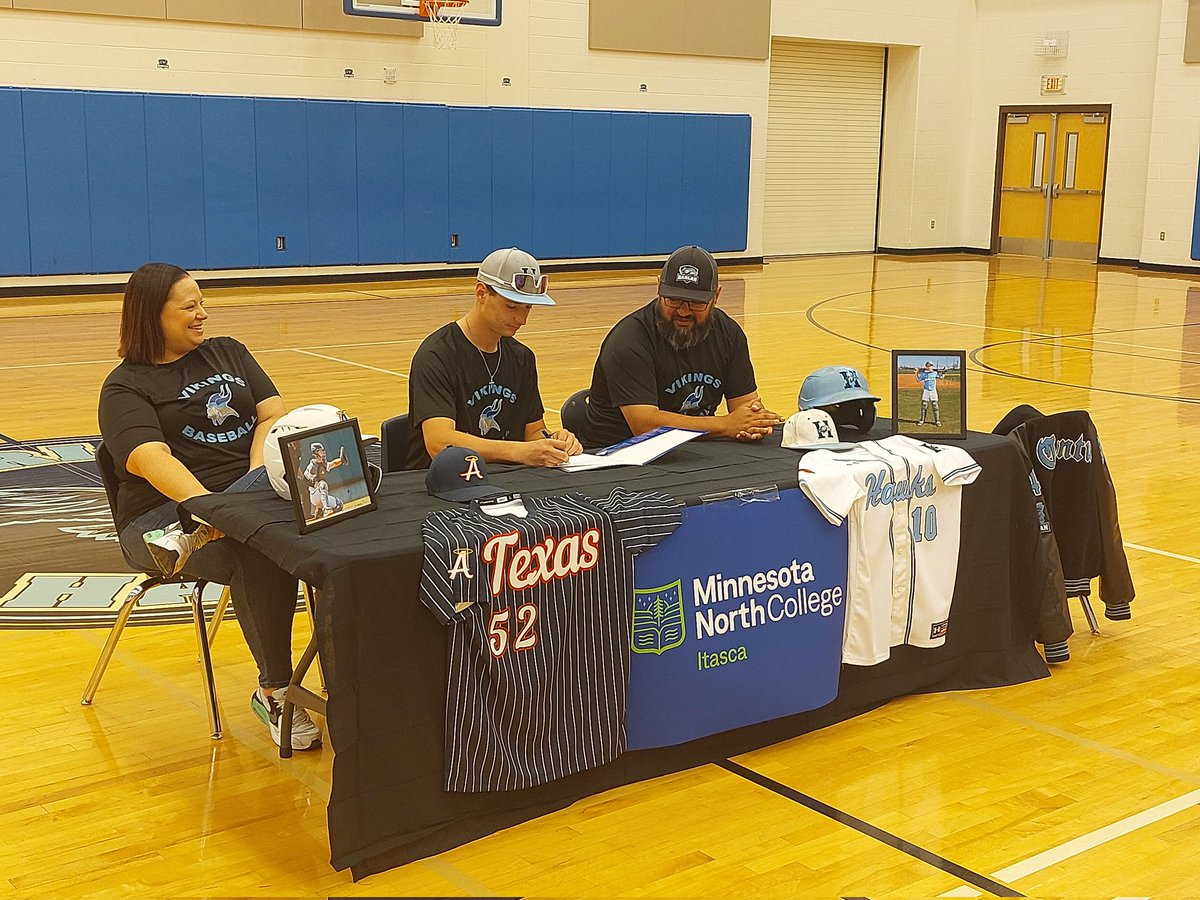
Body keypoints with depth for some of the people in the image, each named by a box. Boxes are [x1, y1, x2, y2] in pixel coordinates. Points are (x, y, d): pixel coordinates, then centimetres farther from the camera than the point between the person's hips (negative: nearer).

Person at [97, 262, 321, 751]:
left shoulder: (228, 352, 18)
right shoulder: (125, 386, 2)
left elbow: (273, 416, 8)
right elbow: (150, 459, -16)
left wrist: (259, 485, -13)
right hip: (164, 514, -5)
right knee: (258, 554, -33)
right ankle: (274, 691, -21)